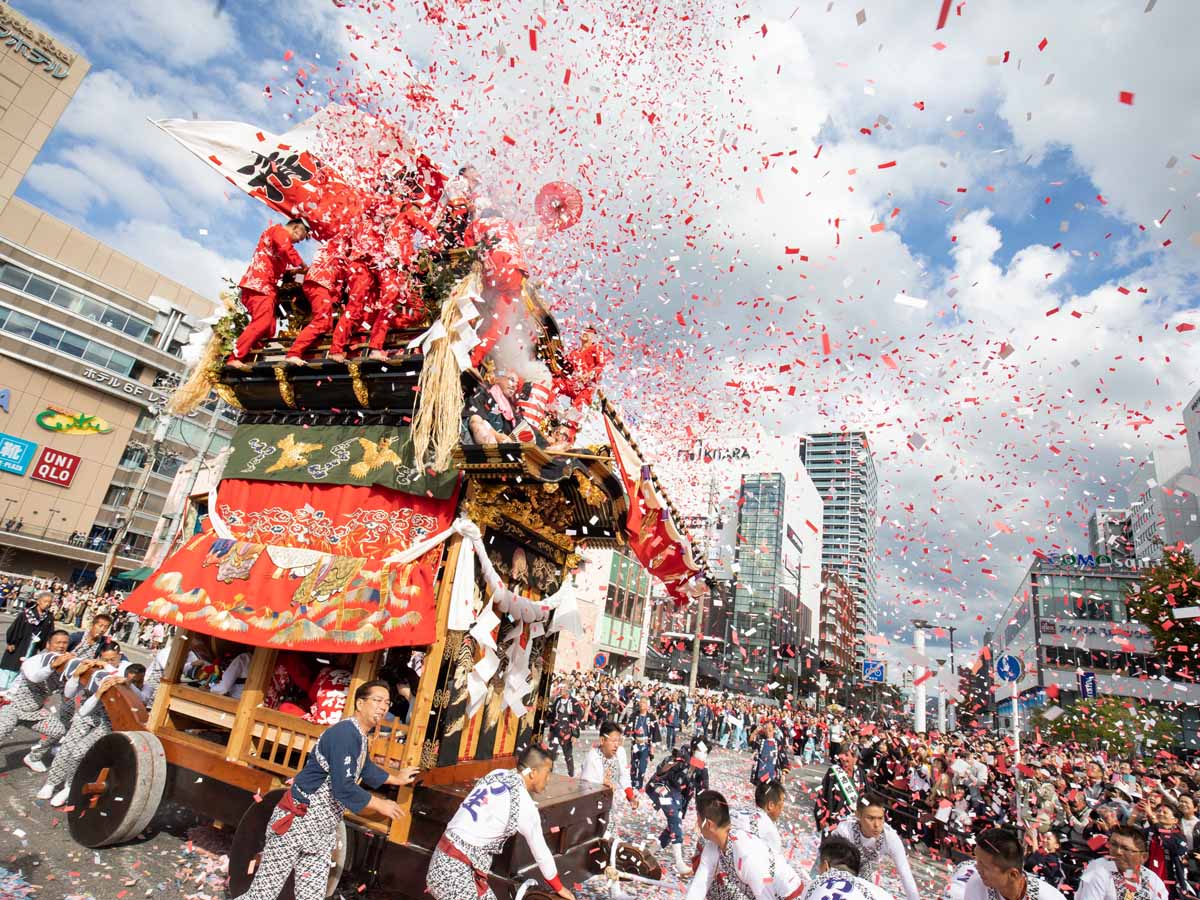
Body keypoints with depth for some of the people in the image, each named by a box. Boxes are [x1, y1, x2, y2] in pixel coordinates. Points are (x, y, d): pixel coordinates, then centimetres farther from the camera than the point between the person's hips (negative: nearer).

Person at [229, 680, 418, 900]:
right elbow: (344, 788, -27)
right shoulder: (345, 733, -24)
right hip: (296, 823, -9)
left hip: (321, 832, 9)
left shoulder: (360, 736, 8)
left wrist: (396, 779, 34)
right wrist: (380, 805, -14)